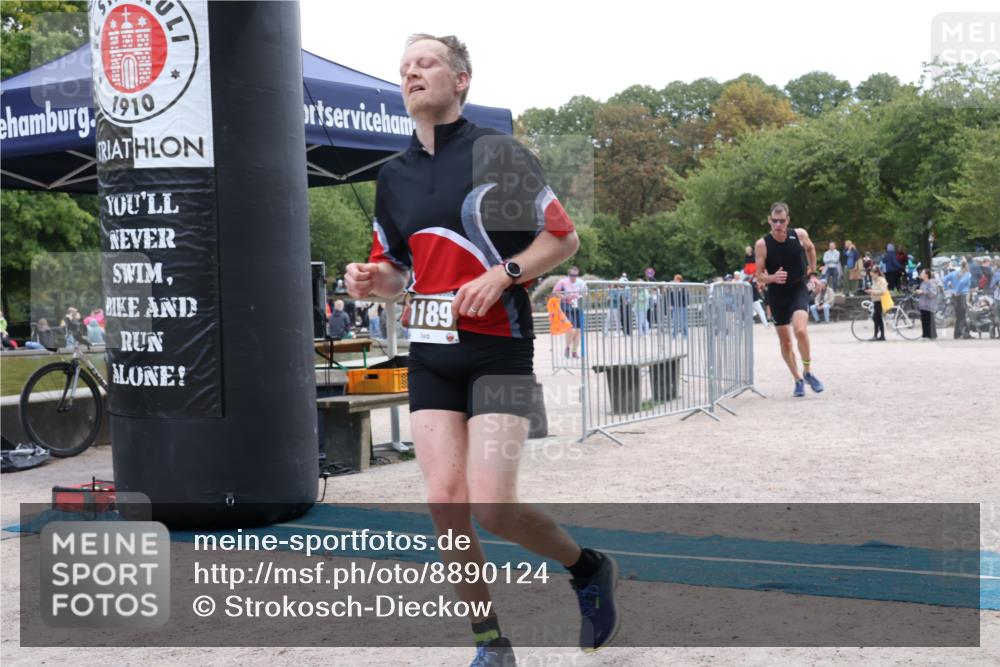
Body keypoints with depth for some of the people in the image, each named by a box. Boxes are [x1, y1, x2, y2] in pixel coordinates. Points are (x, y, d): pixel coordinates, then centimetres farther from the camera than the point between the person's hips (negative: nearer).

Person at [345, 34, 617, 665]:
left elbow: (565, 236, -3)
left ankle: (589, 569, 17)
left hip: (499, 348, -5)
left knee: (492, 507, -13)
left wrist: (504, 273, -16)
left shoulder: (497, 151, -4)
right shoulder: (394, 175, 12)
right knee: (446, 504, -4)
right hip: (431, 356, 5)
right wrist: (372, 279, 0)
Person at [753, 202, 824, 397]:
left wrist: (812, 268, 17)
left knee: (800, 330, -24)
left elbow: (810, 248, 15)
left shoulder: (800, 235, -10)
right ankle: (798, 380, 25)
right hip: (777, 293, 1)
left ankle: (807, 372, -4)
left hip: (798, 289, -1)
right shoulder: (762, 244, -15)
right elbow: (759, 276, -10)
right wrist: (773, 277, -29)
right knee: (785, 340, 8)